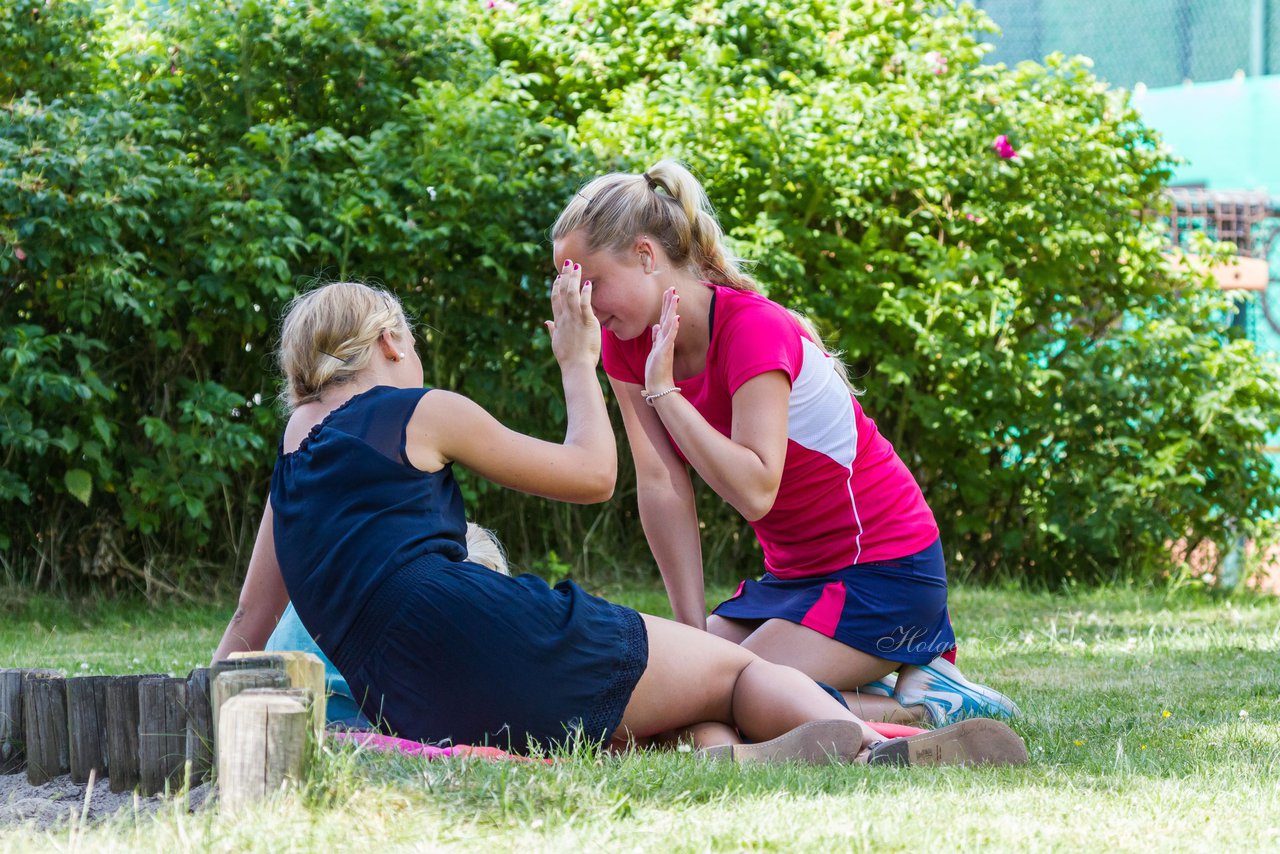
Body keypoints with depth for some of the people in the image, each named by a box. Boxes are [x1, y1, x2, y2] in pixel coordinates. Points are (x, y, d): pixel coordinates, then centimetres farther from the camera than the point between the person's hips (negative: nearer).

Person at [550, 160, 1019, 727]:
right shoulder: (628, 343, 0)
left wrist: (663, 389, -32)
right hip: (794, 571, 9)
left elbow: (755, 492, -33)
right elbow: (661, 487, -6)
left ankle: (922, 705, -5)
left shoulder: (752, 330, -23)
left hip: (883, 569, -9)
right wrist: (694, 631, -10)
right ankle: (873, 675, 8)